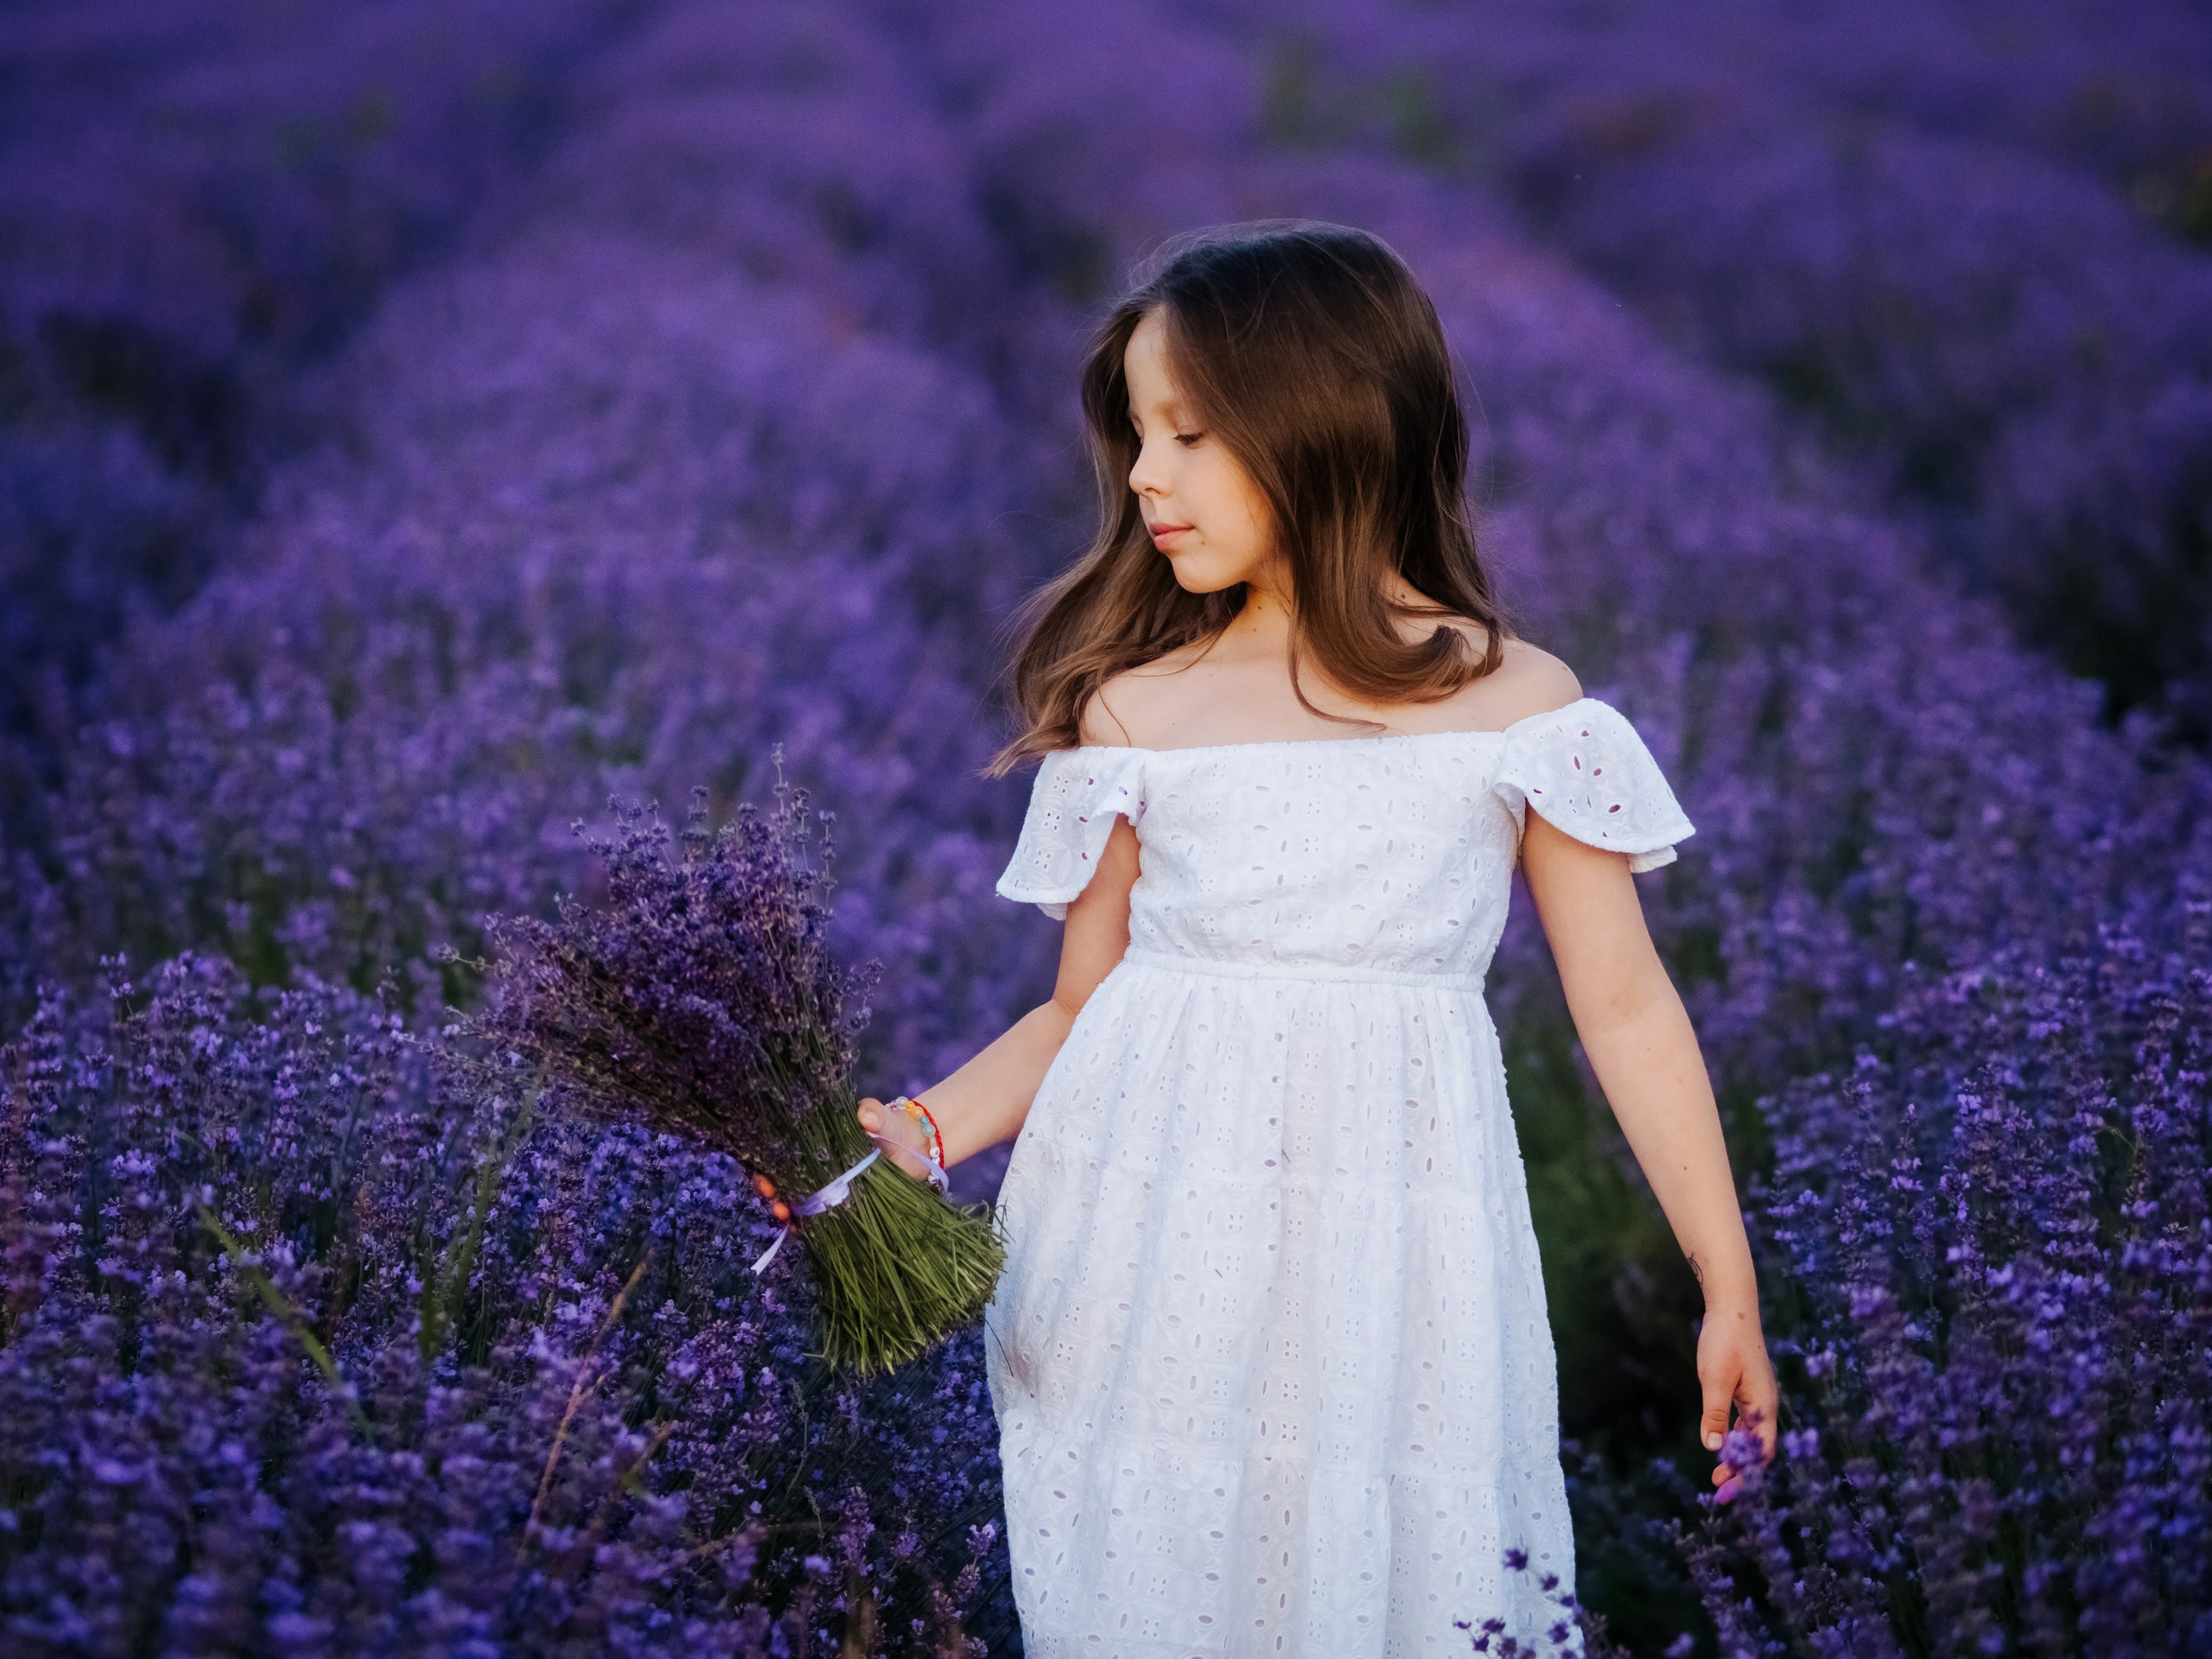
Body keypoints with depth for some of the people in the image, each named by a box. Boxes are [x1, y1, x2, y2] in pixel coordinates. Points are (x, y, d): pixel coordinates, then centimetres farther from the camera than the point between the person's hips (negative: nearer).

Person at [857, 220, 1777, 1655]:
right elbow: (1080, 1009, 11)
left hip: (1390, 1260, -1)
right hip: (1150, 1259, 1)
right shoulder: (1132, 710, 6)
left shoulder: (1519, 703, 2)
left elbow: (1627, 1010, 4)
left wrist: (1730, 1291, 4)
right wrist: (924, 1131, -6)